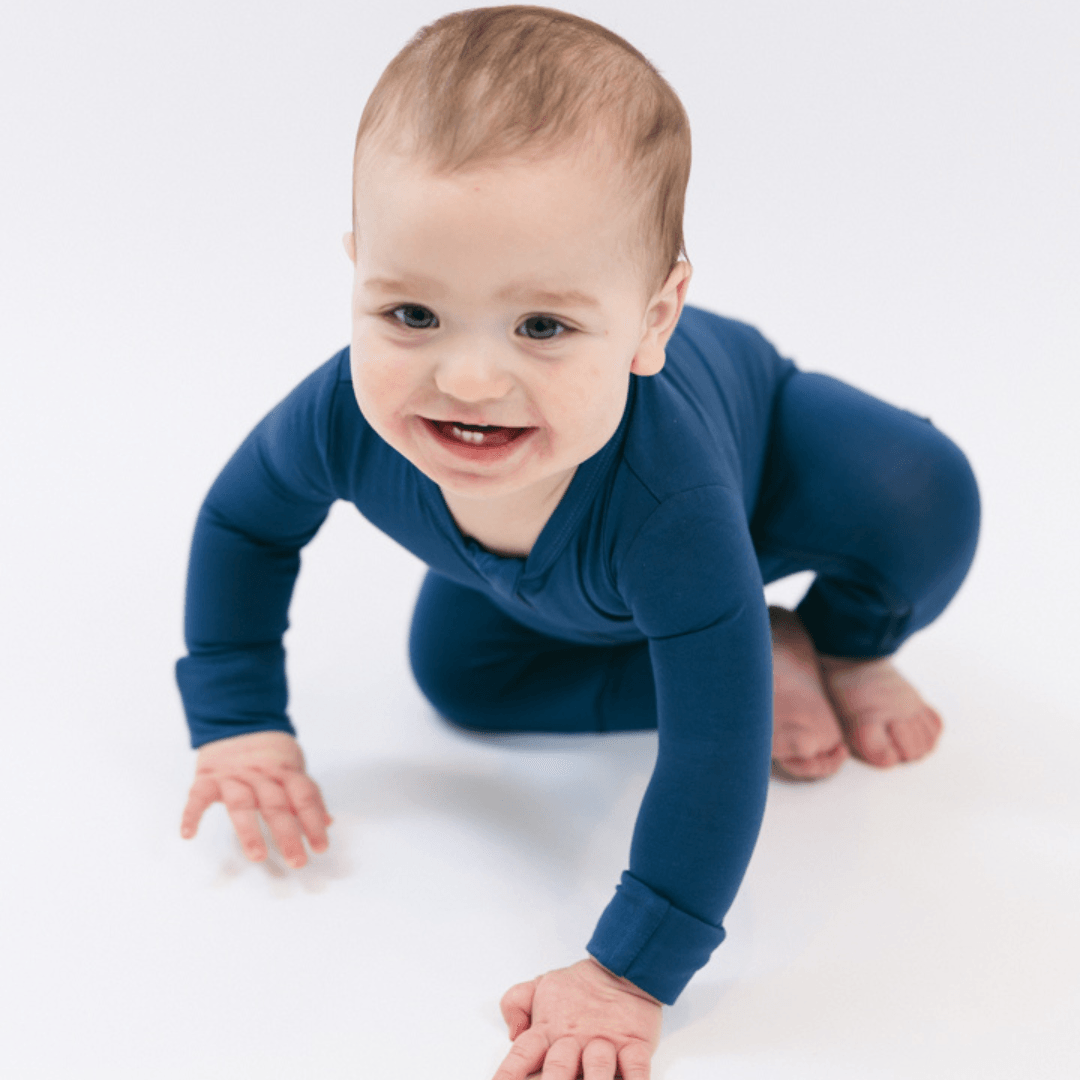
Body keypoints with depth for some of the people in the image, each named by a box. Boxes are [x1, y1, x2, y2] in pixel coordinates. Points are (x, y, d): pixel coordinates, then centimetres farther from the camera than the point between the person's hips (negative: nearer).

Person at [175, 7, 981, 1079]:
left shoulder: (668, 492, -52)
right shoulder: (346, 414, -39)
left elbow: (716, 749, -47)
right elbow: (241, 524, -15)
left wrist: (626, 977, -45)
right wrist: (239, 724, -15)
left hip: (764, 451, -4)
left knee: (921, 501, -28)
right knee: (458, 674, 1)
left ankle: (847, 644, 8)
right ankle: (769, 657, 9)